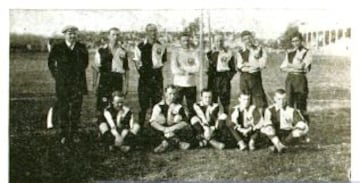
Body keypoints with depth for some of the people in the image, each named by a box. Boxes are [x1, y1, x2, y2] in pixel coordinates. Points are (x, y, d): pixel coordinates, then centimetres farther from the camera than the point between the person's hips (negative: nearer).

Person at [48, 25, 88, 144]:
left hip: (78, 83, 1)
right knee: (62, 109, -1)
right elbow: (51, 63, 13)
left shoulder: (82, 48, 7)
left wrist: (79, 73, 9)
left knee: (76, 108, 1)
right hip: (62, 84, -1)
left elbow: (85, 63, 17)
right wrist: (56, 75, 7)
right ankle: (64, 135, 6)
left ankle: (74, 133, 10)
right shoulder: (57, 48, 2)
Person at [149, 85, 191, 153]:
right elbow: (152, 122, -16)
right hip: (163, 132, 0)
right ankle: (178, 142, -28)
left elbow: (185, 122, -14)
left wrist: (171, 128, -27)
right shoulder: (158, 106, -4)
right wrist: (164, 129, -31)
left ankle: (166, 142, -27)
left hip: (175, 131, 0)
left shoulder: (178, 107, -4)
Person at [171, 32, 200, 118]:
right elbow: (174, 69, -9)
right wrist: (189, 71, -8)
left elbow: (197, 68, -6)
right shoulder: (176, 53, 4)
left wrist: (182, 68, -8)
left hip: (191, 84, 2)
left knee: (192, 108, 4)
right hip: (179, 84, -1)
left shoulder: (194, 53, 8)